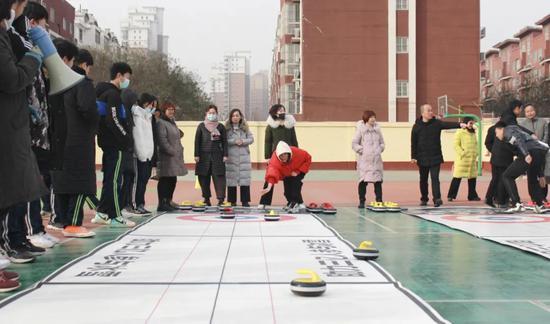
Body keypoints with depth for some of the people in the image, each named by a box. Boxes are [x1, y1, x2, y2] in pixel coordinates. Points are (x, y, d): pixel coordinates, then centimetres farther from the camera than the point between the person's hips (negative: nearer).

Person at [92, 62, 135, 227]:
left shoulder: (105, 93, 17)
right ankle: (115, 216, -1)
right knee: (114, 179, -6)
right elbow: (113, 120, -23)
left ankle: (102, 213, 19)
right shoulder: (113, 94, -14)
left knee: (109, 178, 14)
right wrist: (126, 139, -14)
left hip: (107, 142, 10)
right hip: (114, 143, -10)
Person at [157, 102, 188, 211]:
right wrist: (171, 151, -19)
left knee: (172, 180, 12)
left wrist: (179, 150, 18)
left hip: (175, 157, 10)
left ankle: (168, 202, 20)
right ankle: (162, 204, -5)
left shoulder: (172, 123, 21)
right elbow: (162, 140, -18)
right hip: (167, 157, -10)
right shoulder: (161, 123, -9)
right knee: (165, 180, -7)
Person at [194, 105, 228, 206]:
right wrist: (196, 155, -2)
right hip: (204, 155, 1)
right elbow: (197, 141, 4)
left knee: (219, 177, -8)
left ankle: (221, 198, -7)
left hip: (217, 156, 0)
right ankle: (206, 198, 16)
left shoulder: (220, 127, 7)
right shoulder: (201, 126, 5)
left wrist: (225, 155, -1)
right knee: (204, 178, 5)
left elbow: (224, 141, 6)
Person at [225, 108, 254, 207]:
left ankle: (245, 201, 4)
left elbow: (251, 139, 6)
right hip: (231, 156, -1)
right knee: (231, 179, 1)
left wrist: (243, 141, -10)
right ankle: (232, 201, 10)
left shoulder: (245, 127, 9)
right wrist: (234, 141, -14)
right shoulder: (227, 128, 2)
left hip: (244, 156, 2)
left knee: (245, 178, -1)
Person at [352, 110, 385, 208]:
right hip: (364, 160, -4)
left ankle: (379, 201, 10)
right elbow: (354, 143, -2)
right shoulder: (361, 129, -2)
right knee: (363, 180, -4)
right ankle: (362, 201, 6)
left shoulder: (377, 129, 10)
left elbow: (382, 142, 19)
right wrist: (361, 150, -9)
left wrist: (380, 149, 3)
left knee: (378, 180, 3)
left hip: (377, 159, 4)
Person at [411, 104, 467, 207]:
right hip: (422, 158, 1)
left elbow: (448, 124, -17)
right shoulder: (417, 126, -1)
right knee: (423, 180, 11)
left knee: (435, 178, -8)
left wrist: (459, 125, -36)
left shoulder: (437, 123, 0)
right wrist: (413, 156, -2)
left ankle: (437, 199, -12)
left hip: (435, 157, -1)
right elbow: (413, 143, 1)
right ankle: (424, 199, 24)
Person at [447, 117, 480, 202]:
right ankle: (451, 196, -1)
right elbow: (456, 145, -9)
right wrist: (462, 153, -16)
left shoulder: (473, 134, 16)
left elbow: (476, 145, 22)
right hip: (462, 160, -6)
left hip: (472, 160, 7)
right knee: (457, 178, -6)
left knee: (472, 177, 8)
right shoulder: (459, 133, -5)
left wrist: (475, 154, 8)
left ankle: (472, 196, 17)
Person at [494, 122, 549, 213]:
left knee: (507, 176, 3)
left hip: (531, 152, -8)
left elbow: (519, 139, -9)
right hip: (541, 151, 8)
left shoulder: (507, 130, 14)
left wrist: (526, 154, -23)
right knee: (532, 180, 30)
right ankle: (540, 205, 28)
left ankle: (517, 204, -8)